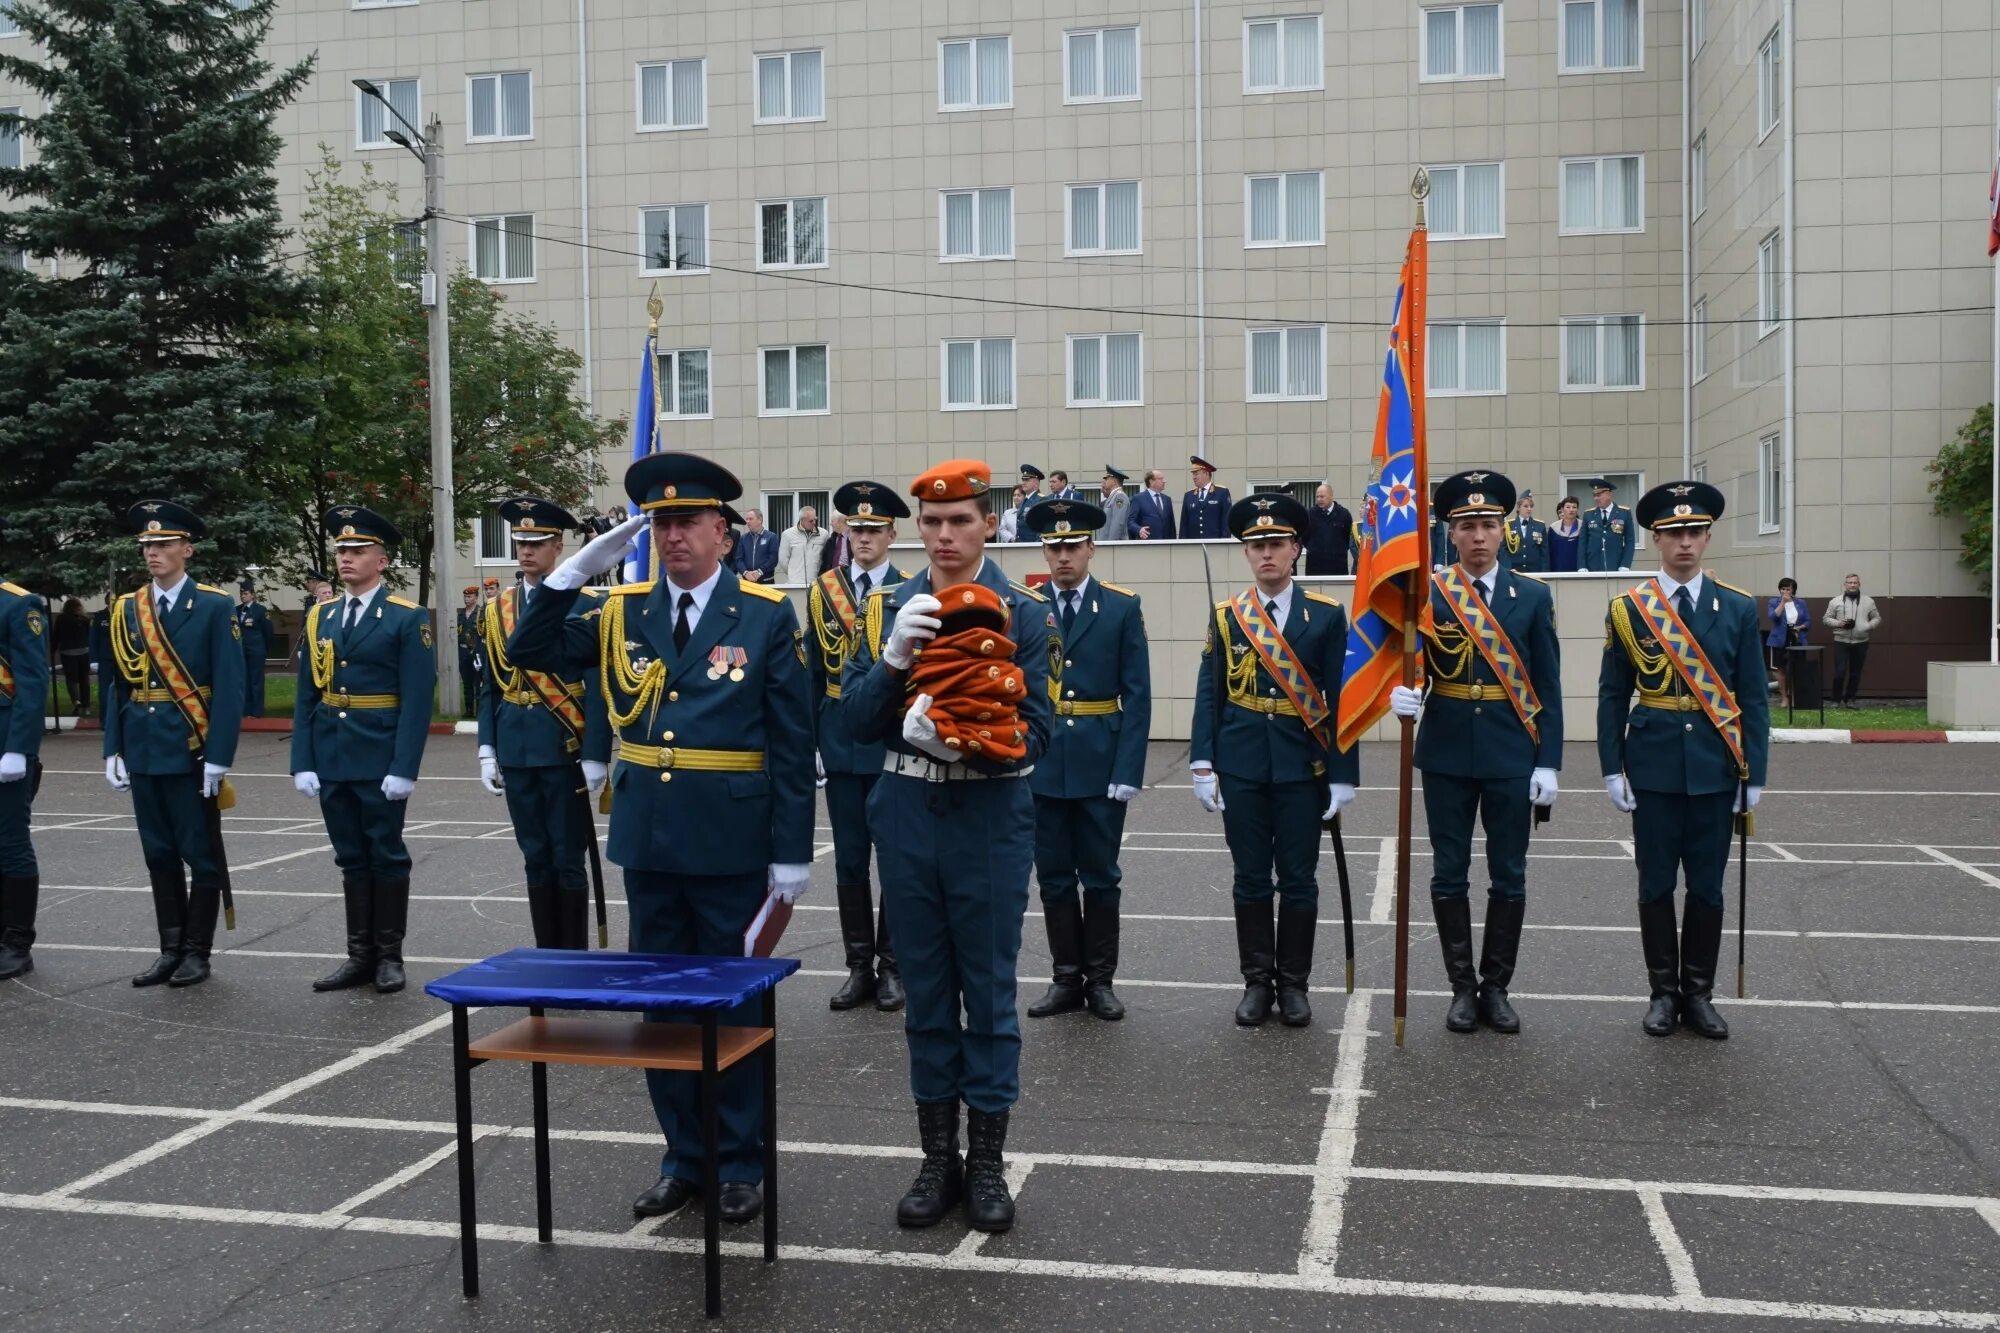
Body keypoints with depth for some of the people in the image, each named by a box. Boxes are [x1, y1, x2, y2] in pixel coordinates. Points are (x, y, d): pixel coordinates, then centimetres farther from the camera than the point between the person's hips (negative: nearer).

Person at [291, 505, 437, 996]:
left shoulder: (408, 618, -6)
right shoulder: (319, 617, 10)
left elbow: (417, 699, -11)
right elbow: (306, 696, 9)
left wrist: (404, 768, -16)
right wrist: (302, 763, 1)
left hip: (381, 760, -5)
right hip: (331, 759, 5)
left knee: (387, 855, 4)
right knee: (351, 858, 11)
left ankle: (389, 956, 13)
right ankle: (360, 955, 19)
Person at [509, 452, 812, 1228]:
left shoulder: (766, 615, -5)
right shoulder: (621, 611, 6)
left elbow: (793, 744, -6)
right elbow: (531, 654, 4)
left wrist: (792, 852, -9)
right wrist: (578, 570, -7)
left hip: (732, 845, -4)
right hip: (647, 841, 4)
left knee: (733, 1003, 7)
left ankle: (741, 1164, 22)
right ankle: (684, 1158, 27)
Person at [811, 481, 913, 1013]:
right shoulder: (823, 592, 6)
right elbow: (813, 675, 7)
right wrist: (810, 743, 3)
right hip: (841, 744, 3)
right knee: (849, 860, 8)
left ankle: (893, 966, 16)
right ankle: (859, 966, 17)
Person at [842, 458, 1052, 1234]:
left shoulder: (1024, 615, -4)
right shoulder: (888, 609, 5)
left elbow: (1032, 734, -10)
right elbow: (855, 720, -1)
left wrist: (950, 734, -27)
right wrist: (893, 658, -19)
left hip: (990, 820, -3)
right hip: (907, 815, 3)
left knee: (989, 991, 6)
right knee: (926, 991, 11)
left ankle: (988, 1161, 18)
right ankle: (937, 1156, 23)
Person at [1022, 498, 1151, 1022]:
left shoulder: (1122, 607, -1)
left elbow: (1137, 695, -4)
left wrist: (1128, 770, -11)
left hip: (1100, 764, -1)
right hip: (1040, 763, 2)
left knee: (1100, 877, 7)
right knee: (1054, 877, 9)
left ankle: (1100, 980, 19)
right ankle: (1067, 978, 20)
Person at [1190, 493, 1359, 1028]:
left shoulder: (1326, 615, -1)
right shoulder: (1226, 616, 3)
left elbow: (1341, 699, -1)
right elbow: (1209, 694, 3)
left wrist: (1343, 775, -5)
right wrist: (1203, 765, -5)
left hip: (1302, 766, -1)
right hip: (1241, 768, 1)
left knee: (1298, 880, 6)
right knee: (1251, 880, 8)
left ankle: (1294, 983, 18)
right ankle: (1257, 981, 19)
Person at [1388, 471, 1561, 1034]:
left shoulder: (1533, 597, 3)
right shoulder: (1426, 594, 0)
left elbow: (1547, 687, 2)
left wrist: (1548, 763, -3)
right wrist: (1402, 691, -31)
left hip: (1511, 755, 1)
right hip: (1446, 753, 0)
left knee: (1509, 877, 7)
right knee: (1450, 875, 6)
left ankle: (1497, 987, 20)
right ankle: (1463, 986, 18)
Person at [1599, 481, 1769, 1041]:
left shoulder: (1738, 608, 2)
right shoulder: (1628, 608, 0)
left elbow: (1753, 697, 3)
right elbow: (1612, 695, 1)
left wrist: (1753, 774, -2)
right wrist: (1612, 769, -4)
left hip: (1715, 766, 1)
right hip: (1653, 765, -1)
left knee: (1707, 885, 7)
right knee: (1656, 884, 6)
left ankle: (1698, 994, 19)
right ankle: (1663, 992, 18)